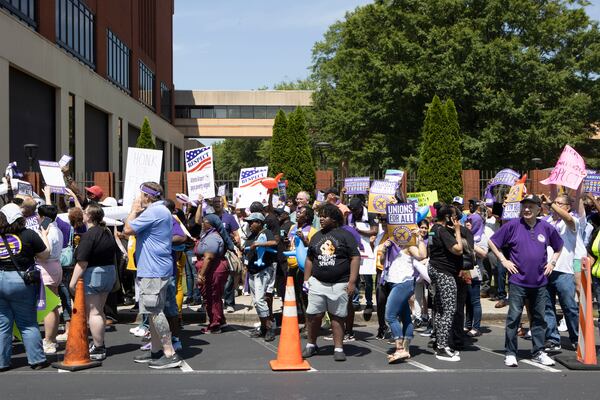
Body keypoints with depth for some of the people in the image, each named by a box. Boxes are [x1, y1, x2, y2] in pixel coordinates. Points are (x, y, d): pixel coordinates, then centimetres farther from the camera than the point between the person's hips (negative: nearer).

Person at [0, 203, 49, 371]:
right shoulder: (28, 235, -8)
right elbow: (44, 255, 2)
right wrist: (44, 237, 17)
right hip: (21, 281, -1)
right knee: (28, 324, 8)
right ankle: (36, 359, 10)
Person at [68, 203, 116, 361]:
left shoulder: (88, 235, -16)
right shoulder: (108, 233, 10)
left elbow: (82, 262, -21)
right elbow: (113, 255, 18)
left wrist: (73, 281, -18)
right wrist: (114, 276, 27)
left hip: (93, 274, -9)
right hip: (109, 273, 9)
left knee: (93, 312, -3)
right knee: (99, 311, 17)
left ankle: (98, 349, -1)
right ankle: (99, 344, 23)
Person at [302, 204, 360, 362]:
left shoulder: (345, 235, -1)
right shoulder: (317, 236, 14)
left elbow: (355, 258, -6)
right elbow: (310, 259, 20)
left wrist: (352, 281, -13)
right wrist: (306, 279, 12)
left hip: (339, 284, -3)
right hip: (317, 282, 4)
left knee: (337, 316, 4)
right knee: (314, 315, 1)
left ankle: (338, 348, 11)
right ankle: (311, 345, 17)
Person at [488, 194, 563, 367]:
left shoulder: (546, 228, 4)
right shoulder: (512, 225, -4)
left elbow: (559, 246, 22)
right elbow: (492, 242, 1)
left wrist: (552, 262, 10)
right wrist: (503, 260, -3)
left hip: (540, 282, 3)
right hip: (518, 280, -3)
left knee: (539, 318, 11)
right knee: (514, 317, -2)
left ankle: (538, 353, 22)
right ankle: (510, 353, 7)